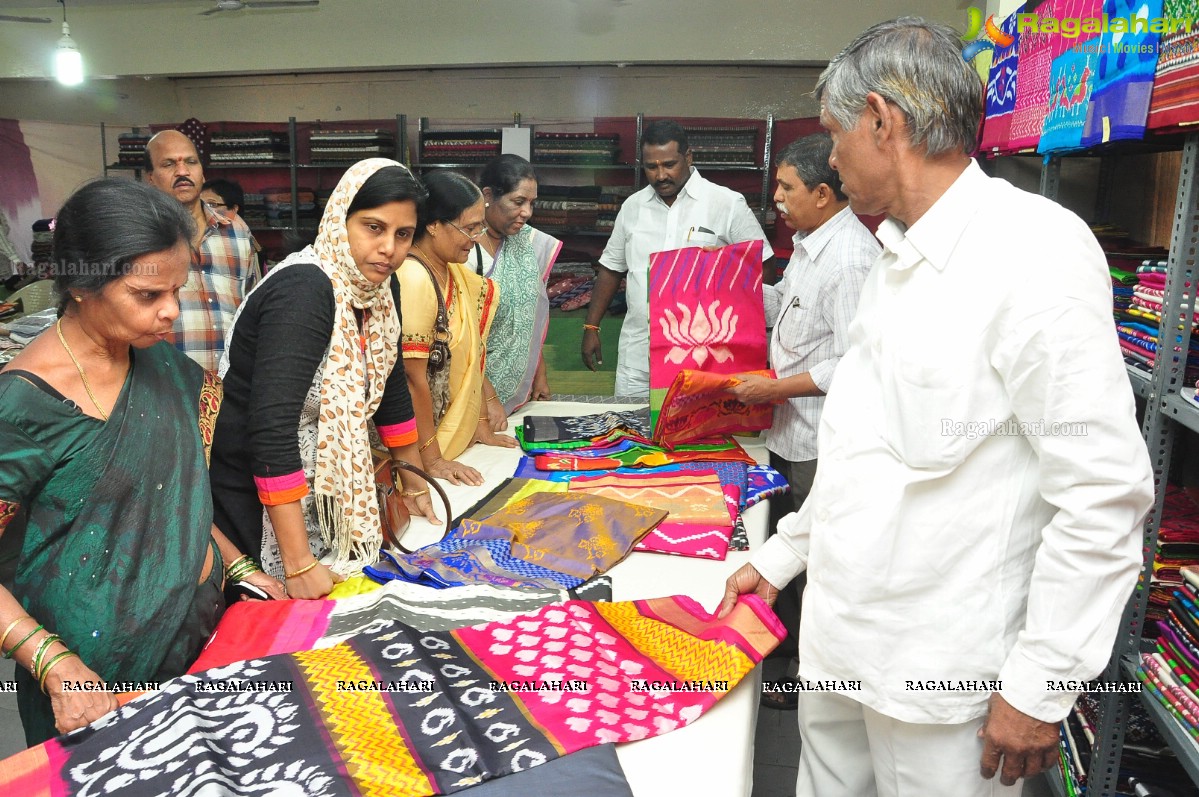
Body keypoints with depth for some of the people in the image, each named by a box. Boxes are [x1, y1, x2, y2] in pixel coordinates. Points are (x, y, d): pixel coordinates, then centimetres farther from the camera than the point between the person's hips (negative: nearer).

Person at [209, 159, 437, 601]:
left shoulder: (378, 289, -1)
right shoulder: (303, 290, -26)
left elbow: (391, 387, 11)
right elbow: (271, 425, -33)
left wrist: (414, 483, 16)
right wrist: (299, 565, -33)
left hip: (323, 504, 8)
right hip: (254, 505, -7)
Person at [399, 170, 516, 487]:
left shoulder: (452, 272, 5)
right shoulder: (413, 279, -22)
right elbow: (413, 377, -22)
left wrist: (481, 425, 8)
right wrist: (432, 459, -17)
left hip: (451, 436, 8)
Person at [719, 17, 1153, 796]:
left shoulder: (1035, 250, -18)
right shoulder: (898, 259, 10)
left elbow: (1104, 491, -20)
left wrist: (1039, 689, -16)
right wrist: (782, 555, 18)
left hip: (942, 675, -7)